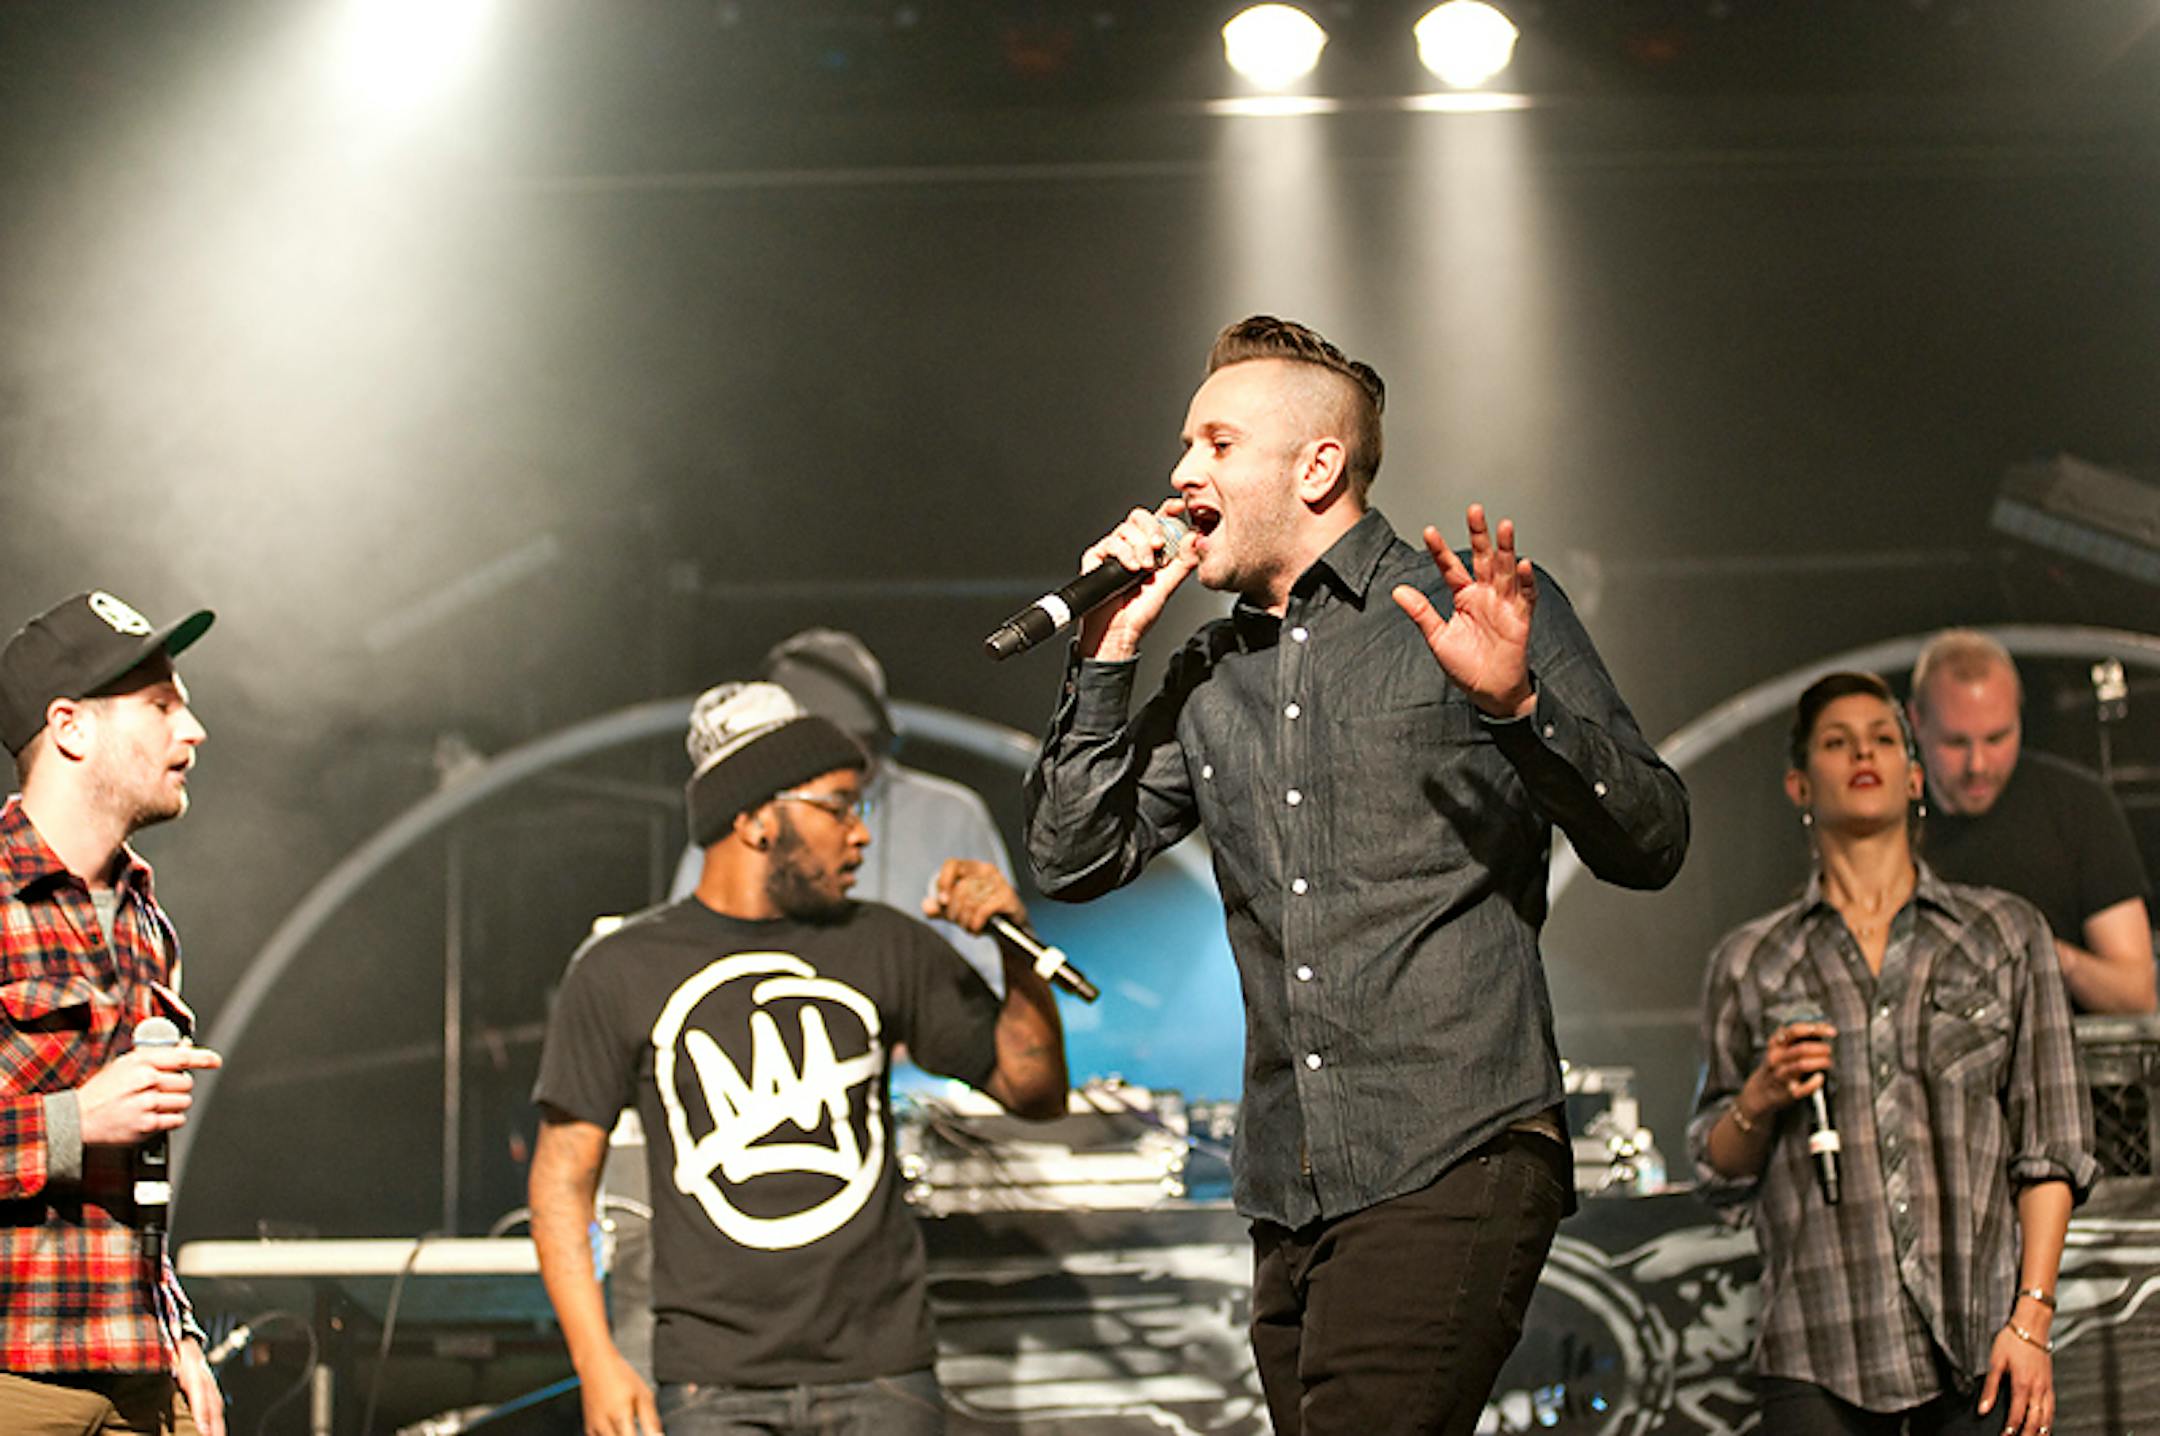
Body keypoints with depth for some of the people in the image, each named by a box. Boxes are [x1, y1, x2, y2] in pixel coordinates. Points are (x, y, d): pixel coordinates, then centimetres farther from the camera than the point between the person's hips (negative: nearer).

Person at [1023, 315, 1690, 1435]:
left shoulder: (1478, 611, 3)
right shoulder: (1210, 679, 19)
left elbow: (1649, 846, -1)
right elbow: (1075, 862, 15)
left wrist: (1518, 703, -19)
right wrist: (1107, 656, 7)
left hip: (1451, 1169, -6)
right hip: (1289, 1202, 6)